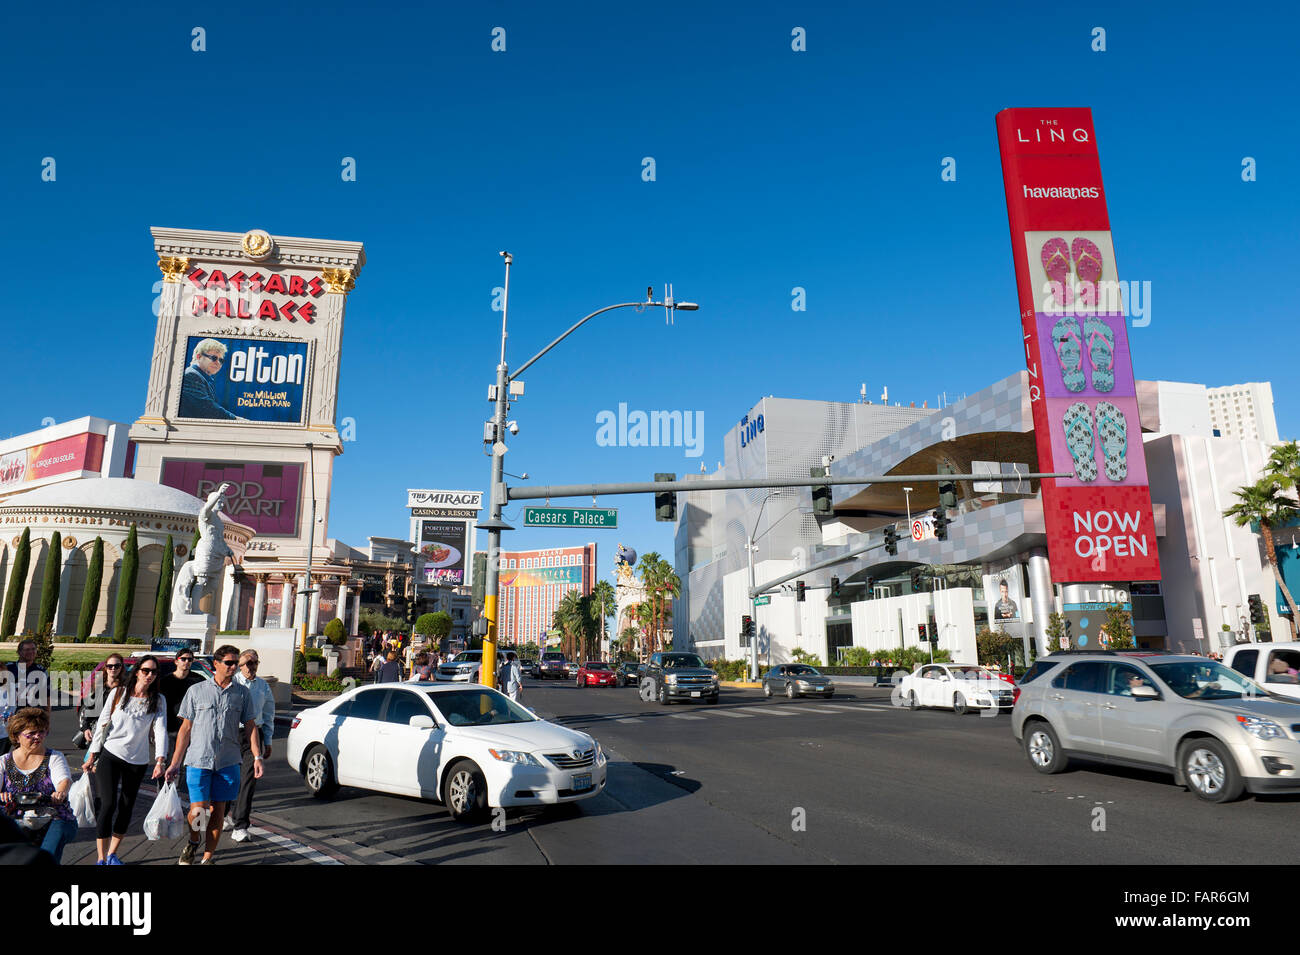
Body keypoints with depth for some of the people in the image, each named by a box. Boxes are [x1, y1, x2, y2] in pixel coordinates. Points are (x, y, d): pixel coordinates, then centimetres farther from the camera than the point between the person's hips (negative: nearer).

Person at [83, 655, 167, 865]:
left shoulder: (158, 700, 3)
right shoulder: (118, 693, 0)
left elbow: (160, 730, -5)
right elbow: (103, 724, 4)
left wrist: (159, 760, -16)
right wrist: (92, 755, 1)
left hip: (138, 760, 2)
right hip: (110, 755, -2)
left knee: (126, 808, 9)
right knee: (108, 804, -10)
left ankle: (112, 854, 27)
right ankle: (101, 859, 0)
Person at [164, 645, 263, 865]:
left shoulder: (242, 693, 6)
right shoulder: (196, 691, 3)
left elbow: (251, 726, 7)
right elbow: (185, 729, 5)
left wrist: (257, 757, -2)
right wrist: (175, 763, 1)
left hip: (228, 762, 2)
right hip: (198, 760, -1)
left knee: (218, 811, 6)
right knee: (198, 811, -6)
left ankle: (208, 857, 22)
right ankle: (192, 842, 25)